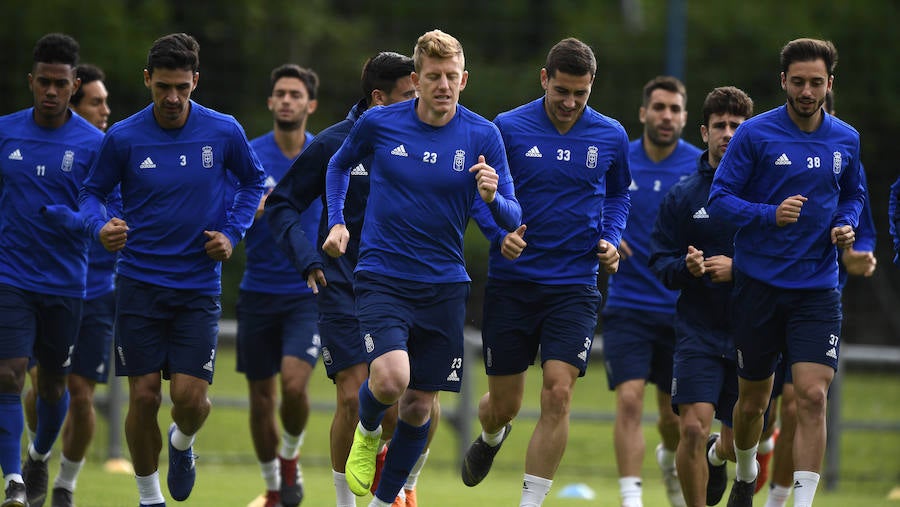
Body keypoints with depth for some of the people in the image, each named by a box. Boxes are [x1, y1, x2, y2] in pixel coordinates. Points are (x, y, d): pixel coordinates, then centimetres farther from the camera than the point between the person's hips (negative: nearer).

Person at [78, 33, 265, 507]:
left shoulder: (223, 132, -4)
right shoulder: (123, 138, -6)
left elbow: (253, 181, 14)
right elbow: (91, 192, 6)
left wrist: (232, 232, 0)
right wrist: (101, 226, -16)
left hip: (199, 285, 0)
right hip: (139, 284, 0)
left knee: (190, 397, -8)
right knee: (144, 396, -3)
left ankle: (182, 444, 28)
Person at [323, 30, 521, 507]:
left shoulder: (483, 136, -4)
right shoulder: (379, 123, -4)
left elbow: (512, 220, -2)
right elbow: (340, 165, 18)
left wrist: (492, 197, -24)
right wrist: (336, 222, 5)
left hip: (443, 285, 2)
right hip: (382, 277, -2)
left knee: (419, 407, 6)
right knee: (391, 378, -25)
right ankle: (367, 431, 10)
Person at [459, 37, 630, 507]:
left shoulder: (611, 136, 1)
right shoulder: (508, 128, -6)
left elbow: (618, 193, 19)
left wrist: (611, 239, 2)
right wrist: (500, 234, -15)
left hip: (574, 286, 0)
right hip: (511, 283, 0)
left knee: (558, 392, -16)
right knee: (504, 404, 7)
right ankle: (490, 438, 45)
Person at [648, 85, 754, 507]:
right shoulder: (682, 196, 3)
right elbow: (659, 262, 6)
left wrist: (739, 269, -13)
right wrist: (686, 267, -16)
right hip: (698, 330, -1)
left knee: (737, 443, 10)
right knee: (693, 427, -18)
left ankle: (718, 456, 47)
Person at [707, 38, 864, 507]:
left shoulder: (845, 140, 6)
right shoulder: (755, 134, -6)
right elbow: (720, 197, -6)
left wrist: (846, 225, 1)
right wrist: (771, 215, -22)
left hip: (818, 288, 1)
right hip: (758, 286, -1)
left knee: (812, 396, -14)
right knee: (753, 399, 11)